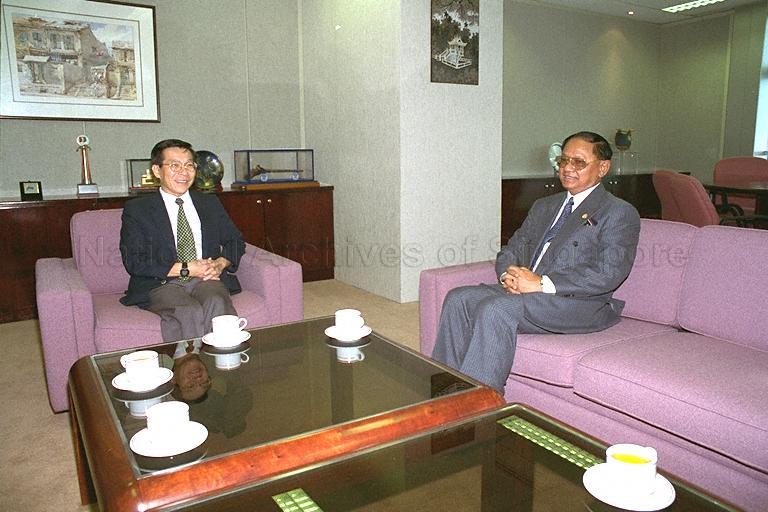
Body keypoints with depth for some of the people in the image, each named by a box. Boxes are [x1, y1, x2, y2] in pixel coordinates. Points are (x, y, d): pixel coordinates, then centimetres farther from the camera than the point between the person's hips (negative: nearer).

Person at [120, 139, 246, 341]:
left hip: (206, 279, 3)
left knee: (217, 303, -31)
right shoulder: (136, 209, 6)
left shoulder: (210, 203, 18)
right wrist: (184, 269, -12)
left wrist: (220, 264, -5)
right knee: (192, 312, -33)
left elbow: (235, 240, 18)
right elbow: (134, 262, -3)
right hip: (161, 285, -2)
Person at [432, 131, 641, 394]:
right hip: (524, 291, 7)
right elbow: (511, 249, 20)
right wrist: (509, 274, -5)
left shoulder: (620, 213, 1)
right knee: (458, 298, -16)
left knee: (496, 309, -31)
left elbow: (608, 273, -12)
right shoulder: (544, 206, 24)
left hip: (579, 303, -6)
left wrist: (542, 283, -18)